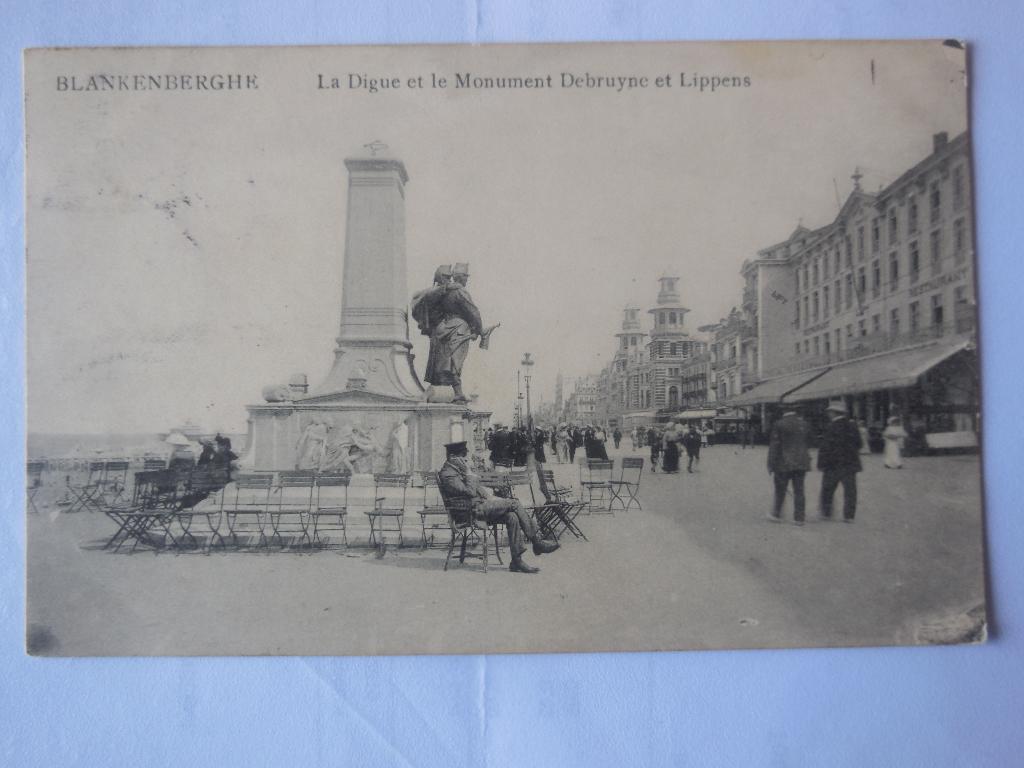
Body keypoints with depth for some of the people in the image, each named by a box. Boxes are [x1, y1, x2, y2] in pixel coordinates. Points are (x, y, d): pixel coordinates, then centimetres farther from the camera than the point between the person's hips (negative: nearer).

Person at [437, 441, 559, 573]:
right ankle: (537, 542, -13)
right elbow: (470, 492, -23)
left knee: (512, 517, -12)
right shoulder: (447, 474, -14)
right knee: (514, 504, -19)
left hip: (482, 503, 10)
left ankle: (517, 561, -10)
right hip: (474, 510, -10)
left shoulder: (458, 469, 18)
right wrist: (468, 472, -15)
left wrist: (487, 492, 9)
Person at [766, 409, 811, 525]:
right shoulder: (804, 425, 7)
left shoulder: (779, 425, -7)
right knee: (799, 490, 5)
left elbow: (774, 446, -8)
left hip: (784, 464, -4)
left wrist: (771, 465, -4)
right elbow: (808, 445, 15)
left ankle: (776, 514, 16)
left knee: (780, 490, 8)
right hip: (801, 464, 4)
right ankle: (799, 518, 4)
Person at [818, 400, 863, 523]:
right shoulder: (853, 427, 5)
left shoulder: (831, 428, -12)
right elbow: (859, 444, 12)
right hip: (851, 464, 4)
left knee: (827, 490, 9)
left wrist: (821, 464, -10)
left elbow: (825, 448, -14)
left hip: (833, 465, -4)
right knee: (850, 491, 5)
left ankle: (826, 513, 15)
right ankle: (849, 515, 2)